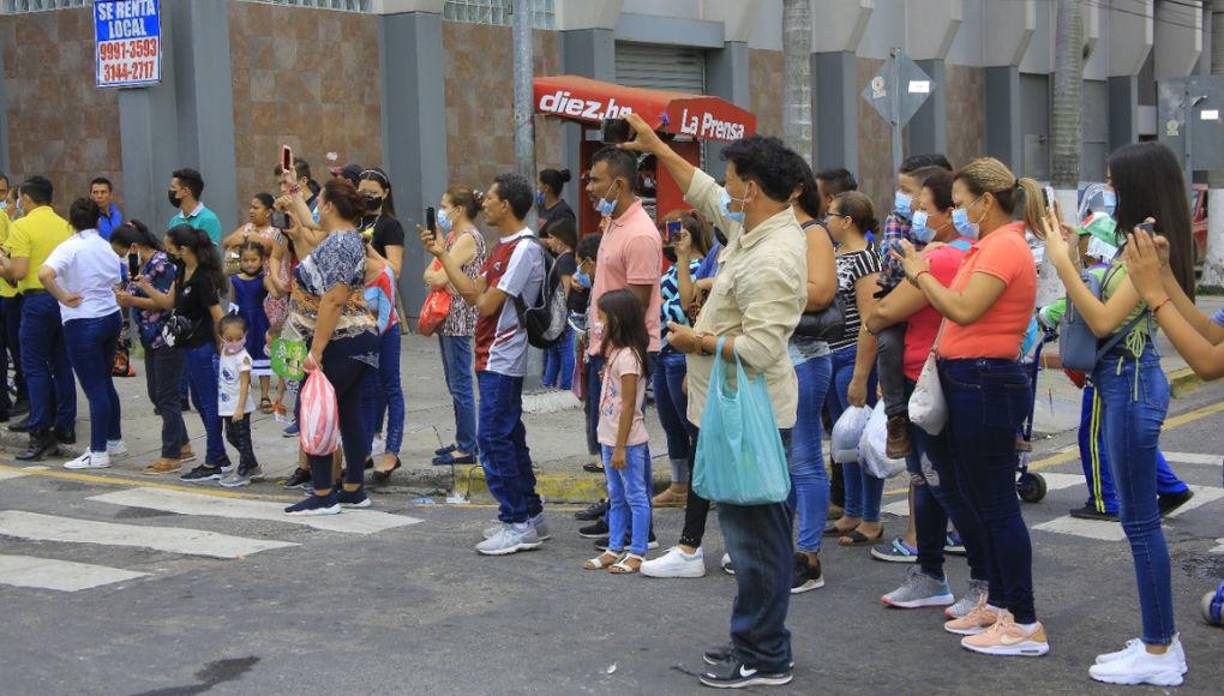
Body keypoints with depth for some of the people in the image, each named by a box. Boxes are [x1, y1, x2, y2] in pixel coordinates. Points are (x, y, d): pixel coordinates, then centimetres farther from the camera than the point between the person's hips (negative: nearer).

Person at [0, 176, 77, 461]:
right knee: (62, 366, 12)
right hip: (65, 298, 6)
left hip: (37, 301, -6)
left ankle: (41, 434, -5)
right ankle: (65, 429, 16)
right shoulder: (66, 226, 9)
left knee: (35, 367, -1)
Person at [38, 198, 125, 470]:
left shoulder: (70, 247, -14)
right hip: (111, 317, 7)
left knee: (95, 389, -3)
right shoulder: (107, 248, 7)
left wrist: (64, 297, -18)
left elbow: (44, 274, -30)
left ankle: (98, 453, 2)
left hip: (83, 323, -7)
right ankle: (114, 440, 28)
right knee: (105, 383, 19)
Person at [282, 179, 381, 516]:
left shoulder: (337, 243, -17)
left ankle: (323, 496, -4)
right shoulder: (351, 238, 14)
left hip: (339, 345, -10)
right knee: (349, 413, 13)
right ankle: (354, 490, 18)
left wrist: (316, 351, -25)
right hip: (359, 340, 10)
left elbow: (333, 301, -24)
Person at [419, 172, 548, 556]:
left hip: (502, 360, -10)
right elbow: (474, 292, 13)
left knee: (494, 438, -10)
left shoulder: (524, 249, -17)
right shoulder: (504, 247, 15)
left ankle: (518, 524, -6)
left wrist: (481, 294, 3)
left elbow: (486, 303, -19)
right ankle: (530, 516, 21)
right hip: (493, 358, 10)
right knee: (509, 437, 14)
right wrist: (441, 253, 14)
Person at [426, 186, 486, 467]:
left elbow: (439, 278, -21)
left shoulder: (468, 238, -15)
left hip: (459, 320, -10)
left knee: (460, 384, -5)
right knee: (455, 384, 15)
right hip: (448, 319, 10)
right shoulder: (454, 236, 16)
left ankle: (467, 449, -1)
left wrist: (431, 275, -1)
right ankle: (464, 441, 22)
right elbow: (434, 271, 10)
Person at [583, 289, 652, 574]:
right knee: (616, 497, 15)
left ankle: (637, 553, 4)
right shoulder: (616, 352, 11)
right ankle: (614, 549, 23)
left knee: (635, 496, -1)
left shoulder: (627, 357, -19)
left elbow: (628, 406, -20)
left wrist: (620, 447, -20)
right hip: (611, 438, 10)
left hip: (627, 441, -10)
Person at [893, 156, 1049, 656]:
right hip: (971, 382, 11)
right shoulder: (990, 246, 16)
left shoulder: (1004, 246, -15)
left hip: (987, 384, -11)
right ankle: (998, 604, 27)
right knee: (980, 498, 17)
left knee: (996, 503, -6)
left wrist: (920, 273, -14)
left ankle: (1024, 624, -1)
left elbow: (964, 310, -24)